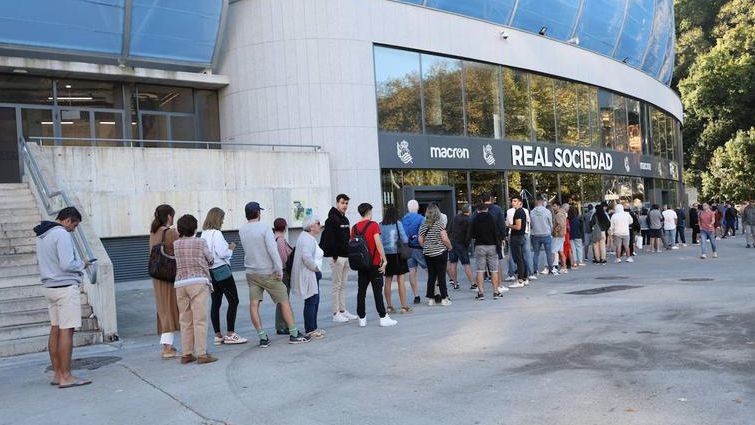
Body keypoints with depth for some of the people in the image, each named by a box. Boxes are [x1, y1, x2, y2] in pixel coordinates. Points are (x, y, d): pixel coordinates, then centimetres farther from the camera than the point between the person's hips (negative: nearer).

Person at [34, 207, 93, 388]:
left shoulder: (41, 235, 14)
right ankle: (66, 377, -4)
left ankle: (57, 374, 19)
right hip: (66, 287, -9)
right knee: (66, 331, -6)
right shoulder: (61, 234, -16)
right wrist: (82, 264, -3)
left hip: (50, 287, 10)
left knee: (55, 329, 12)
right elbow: (67, 264, -23)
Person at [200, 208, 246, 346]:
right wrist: (231, 248, -1)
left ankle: (217, 335, 13)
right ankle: (230, 334, -2)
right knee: (233, 301, -1)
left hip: (210, 271, 8)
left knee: (215, 303, 9)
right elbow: (222, 253, -20)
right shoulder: (217, 233, -14)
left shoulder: (203, 234, 9)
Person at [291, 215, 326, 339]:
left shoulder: (306, 237, 16)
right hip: (308, 275, -11)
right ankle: (310, 330, 1)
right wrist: (316, 268, -19)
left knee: (315, 301, 17)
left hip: (312, 274, 11)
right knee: (311, 302, -5)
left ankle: (312, 327, 25)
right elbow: (306, 257, -31)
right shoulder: (308, 239, -19)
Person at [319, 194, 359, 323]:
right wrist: (335, 256, -20)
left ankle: (343, 310, 19)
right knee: (336, 285, -4)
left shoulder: (345, 219, 16)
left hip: (346, 256, 8)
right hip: (336, 257, -8)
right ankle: (336, 313, 1)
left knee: (343, 285, 12)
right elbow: (330, 239, -17)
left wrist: (350, 253, 13)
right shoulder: (331, 219, -11)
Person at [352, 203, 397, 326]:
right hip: (374, 263, -5)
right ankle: (383, 318, 3)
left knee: (361, 291, 8)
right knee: (377, 291, -1)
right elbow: (378, 243, -16)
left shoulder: (354, 227, 6)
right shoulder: (374, 225, -9)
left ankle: (362, 318, 11)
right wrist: (384, 259, -12)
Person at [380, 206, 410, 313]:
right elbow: (405, 240, -7)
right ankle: (404, 306, 4)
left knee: (388, 281, 10)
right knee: (400, 281, 2)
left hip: (385, 255, 3)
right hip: (396, 254, -3)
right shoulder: (398, 223, -5)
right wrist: (407, 239, 13)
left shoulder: (381, 225, 3)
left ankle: (389, 306, 13)